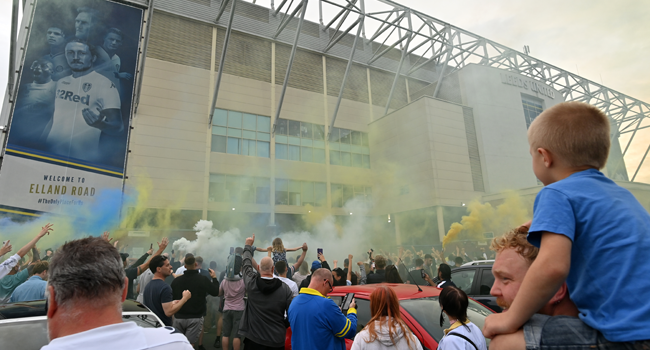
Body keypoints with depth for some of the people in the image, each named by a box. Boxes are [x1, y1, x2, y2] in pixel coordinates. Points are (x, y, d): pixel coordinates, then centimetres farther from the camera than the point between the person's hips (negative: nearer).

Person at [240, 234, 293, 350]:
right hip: (277, 340, 0)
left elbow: (246, 265, 7)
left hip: (254, 339, 0)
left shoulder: (251, 283, -11)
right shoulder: (285, 288, -13)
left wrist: (248, 246, 21)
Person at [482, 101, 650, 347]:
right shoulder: (623, 195, 16)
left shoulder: (557, 194, -12)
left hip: (627, 336, -9)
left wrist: (511, 319, -14)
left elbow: (552, 266, -26)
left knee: (504, 341, -10)